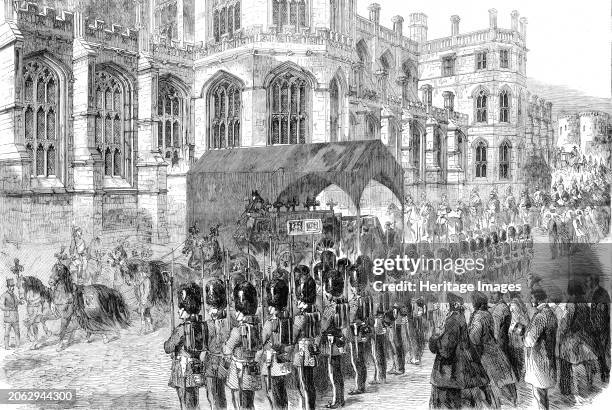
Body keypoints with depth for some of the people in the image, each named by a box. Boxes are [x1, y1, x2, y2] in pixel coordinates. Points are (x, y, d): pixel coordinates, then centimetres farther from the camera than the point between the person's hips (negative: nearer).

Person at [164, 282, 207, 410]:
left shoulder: (181, 329, -19)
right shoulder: (202, 326, -1)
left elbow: (168, 349, -9)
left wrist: (168, 342, 11)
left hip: (183, 374, -6)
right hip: (197, 374, 6)